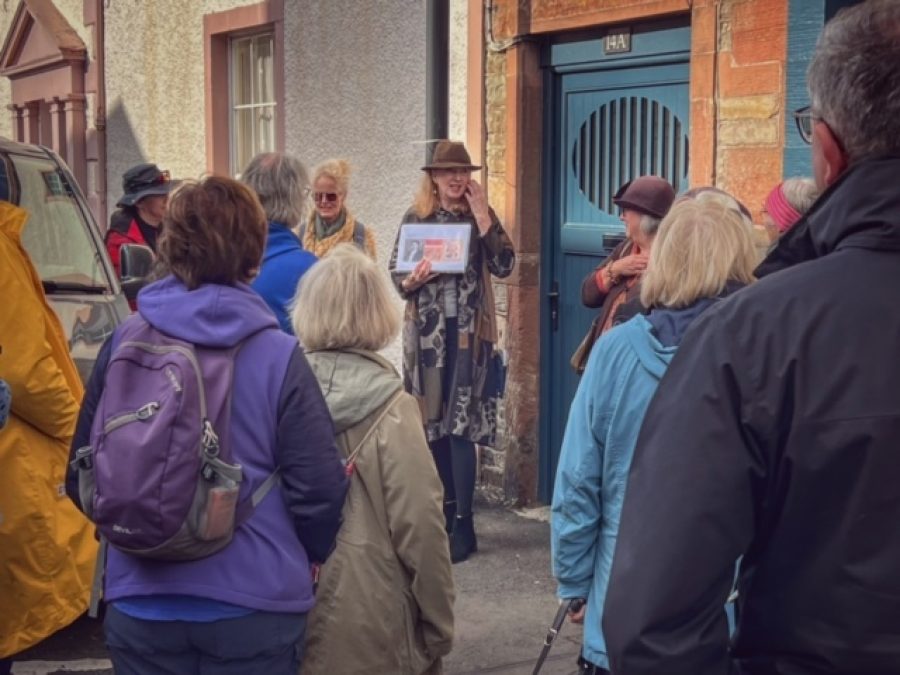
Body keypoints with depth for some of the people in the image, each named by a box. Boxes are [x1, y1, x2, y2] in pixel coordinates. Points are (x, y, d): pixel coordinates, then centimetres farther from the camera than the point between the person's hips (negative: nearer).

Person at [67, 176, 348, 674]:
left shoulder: (121, 345, -5)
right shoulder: (279, 357, -13)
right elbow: (318, 489, -13)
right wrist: (309, 558, 9)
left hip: (140, 601, 3)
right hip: (254, 604, -2)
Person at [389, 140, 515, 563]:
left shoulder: (482, 216, 2)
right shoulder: (416, 218, 6)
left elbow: (504, 266, -11)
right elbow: (394, 273, 6)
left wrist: (482, 219, -14)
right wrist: (413, 280, -15)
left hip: (468, 333, -3)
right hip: (427, 332, 3)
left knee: (460, 426, -5)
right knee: (432, 423, 9)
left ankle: (463, 524, 1)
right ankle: (446, 506, 24)